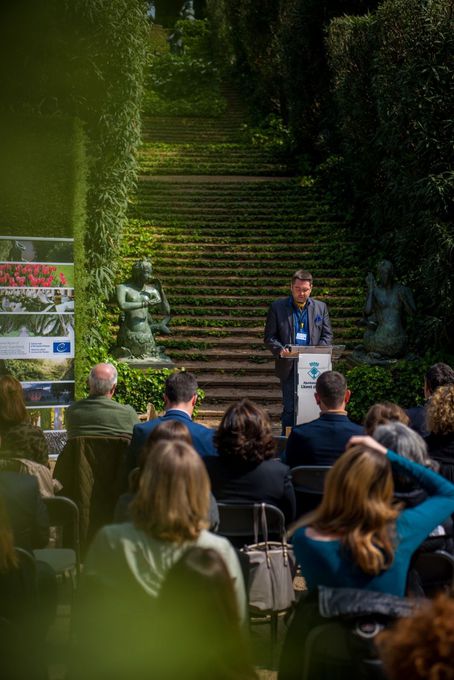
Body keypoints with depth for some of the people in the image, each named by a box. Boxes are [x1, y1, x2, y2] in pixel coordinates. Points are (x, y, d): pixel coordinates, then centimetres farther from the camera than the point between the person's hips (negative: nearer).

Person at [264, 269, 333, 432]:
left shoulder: (320, 307, 11)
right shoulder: (277, 307, 4)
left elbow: (327, 335, 11)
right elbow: (269, 337, 3)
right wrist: (280, 350, -16)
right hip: (289, 367, -2)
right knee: (289, 409, -3)